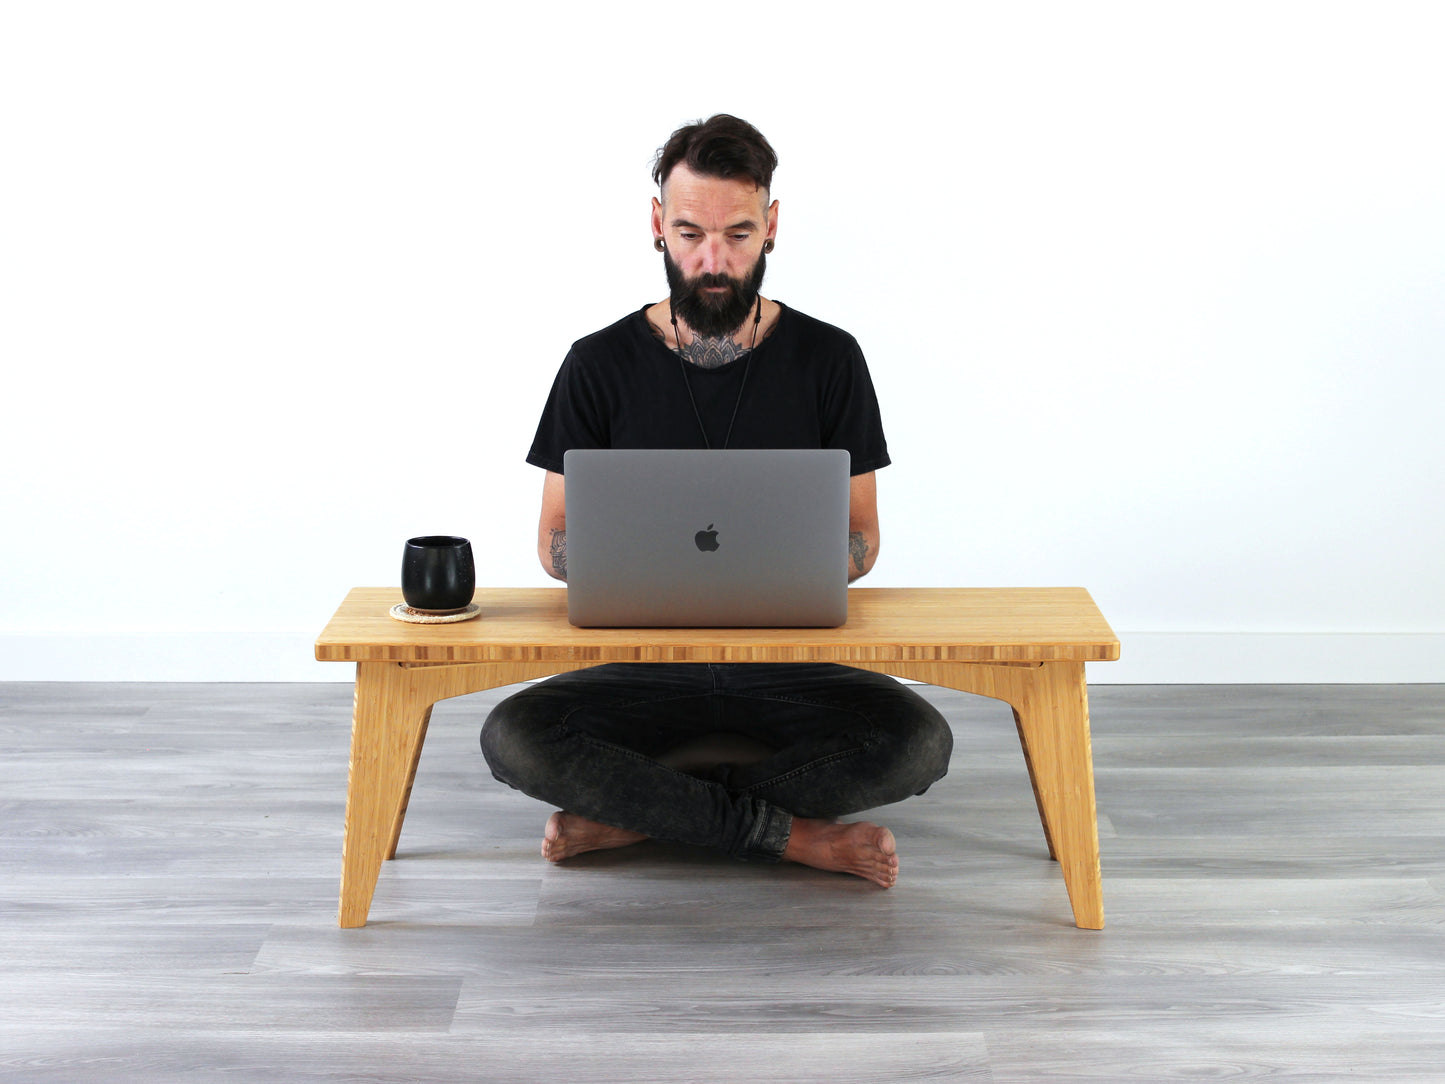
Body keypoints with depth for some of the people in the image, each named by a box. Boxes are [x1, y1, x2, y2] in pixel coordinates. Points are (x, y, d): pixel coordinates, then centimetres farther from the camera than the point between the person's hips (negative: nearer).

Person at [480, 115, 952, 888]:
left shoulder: (828, 359, 0)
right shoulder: (601, 366, 0)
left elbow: (860, 539, 3)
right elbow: (555, 542, 3)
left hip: (786, 660, 0)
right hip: (643, 656, 0)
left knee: (919, 743, -29)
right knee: (514, 739, -30)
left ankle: (633, 816, -19)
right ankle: (795, 834, -22)